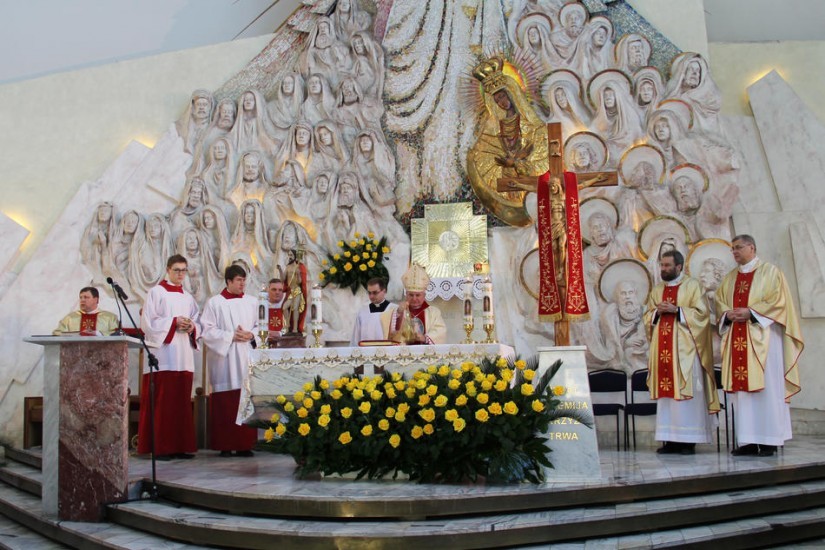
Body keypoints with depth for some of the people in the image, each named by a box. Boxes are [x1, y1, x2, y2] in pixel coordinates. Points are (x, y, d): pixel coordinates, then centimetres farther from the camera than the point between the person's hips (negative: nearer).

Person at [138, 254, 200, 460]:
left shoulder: (188, 297, 19)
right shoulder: (156, 292, 2)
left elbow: (198, 323, 18)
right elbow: (148, 321, -7)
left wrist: (192, 326, -4)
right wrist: (174, 322, -14)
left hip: (184, 357, 6)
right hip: (163, 355, -6)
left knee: (182, 401, 5)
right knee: (162, 402, -7)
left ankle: (181, 446, 10)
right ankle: (160, 447, -3)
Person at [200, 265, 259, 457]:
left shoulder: (252, 302, 13)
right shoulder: (214, 303, 1)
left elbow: (259, 326, 15)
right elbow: (207, 331, -4)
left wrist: (251, 335, -6)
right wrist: (231, 336, -12)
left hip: (247, 357, 3)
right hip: (223, 357, -3)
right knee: (225, 404, -3)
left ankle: (245, 444, 7)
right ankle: (225, 445, 3)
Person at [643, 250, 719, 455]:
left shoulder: (692, 286, 2)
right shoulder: (657, 290, 18)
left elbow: (701, 313, -6)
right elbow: (647, 316, 17)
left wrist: (676, 310, -14)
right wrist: (657, 311, -4)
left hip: (684, 347, -5)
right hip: (662, 348, 5)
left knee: (686, 390, -7)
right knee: (665, 390, 1)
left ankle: (689, 440, -3)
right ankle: (671, 439, 4)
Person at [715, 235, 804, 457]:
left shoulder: (769, 271, 3)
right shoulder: (730, 278, 20)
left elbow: (778, 301, -6)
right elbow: (720, 302, 16)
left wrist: (751, 312, -15)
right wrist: (727, 313, -5)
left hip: (762, 336, -5)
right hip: (737, 339, 5)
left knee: (765, 386, -7)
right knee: (742, 387, 0)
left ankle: (769, 440, -4)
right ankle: (748, 441, 1)